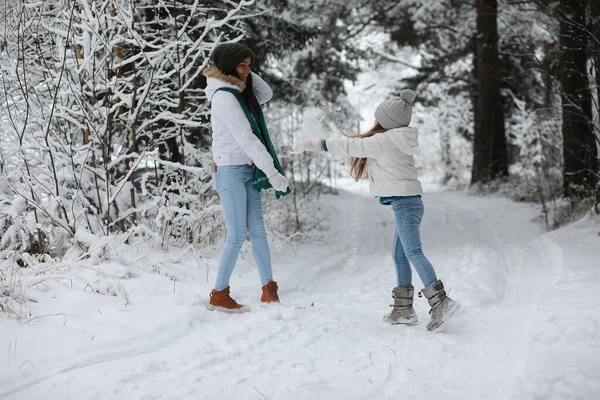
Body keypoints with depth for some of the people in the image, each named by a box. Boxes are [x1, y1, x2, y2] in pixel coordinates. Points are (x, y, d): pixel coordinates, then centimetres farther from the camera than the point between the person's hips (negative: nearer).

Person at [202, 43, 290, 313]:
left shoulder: (240, 92, 12)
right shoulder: (224, 96, -15)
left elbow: (266, 95, 16)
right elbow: (246, 139, -19)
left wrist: (246, 76, 3)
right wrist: (273, 173, -20)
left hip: (248, 171, 9)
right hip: (230, 170, -9)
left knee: (257, 230, 5)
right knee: (237, 234, -8)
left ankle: (268, 289, 7)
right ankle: (219, 295, 0)